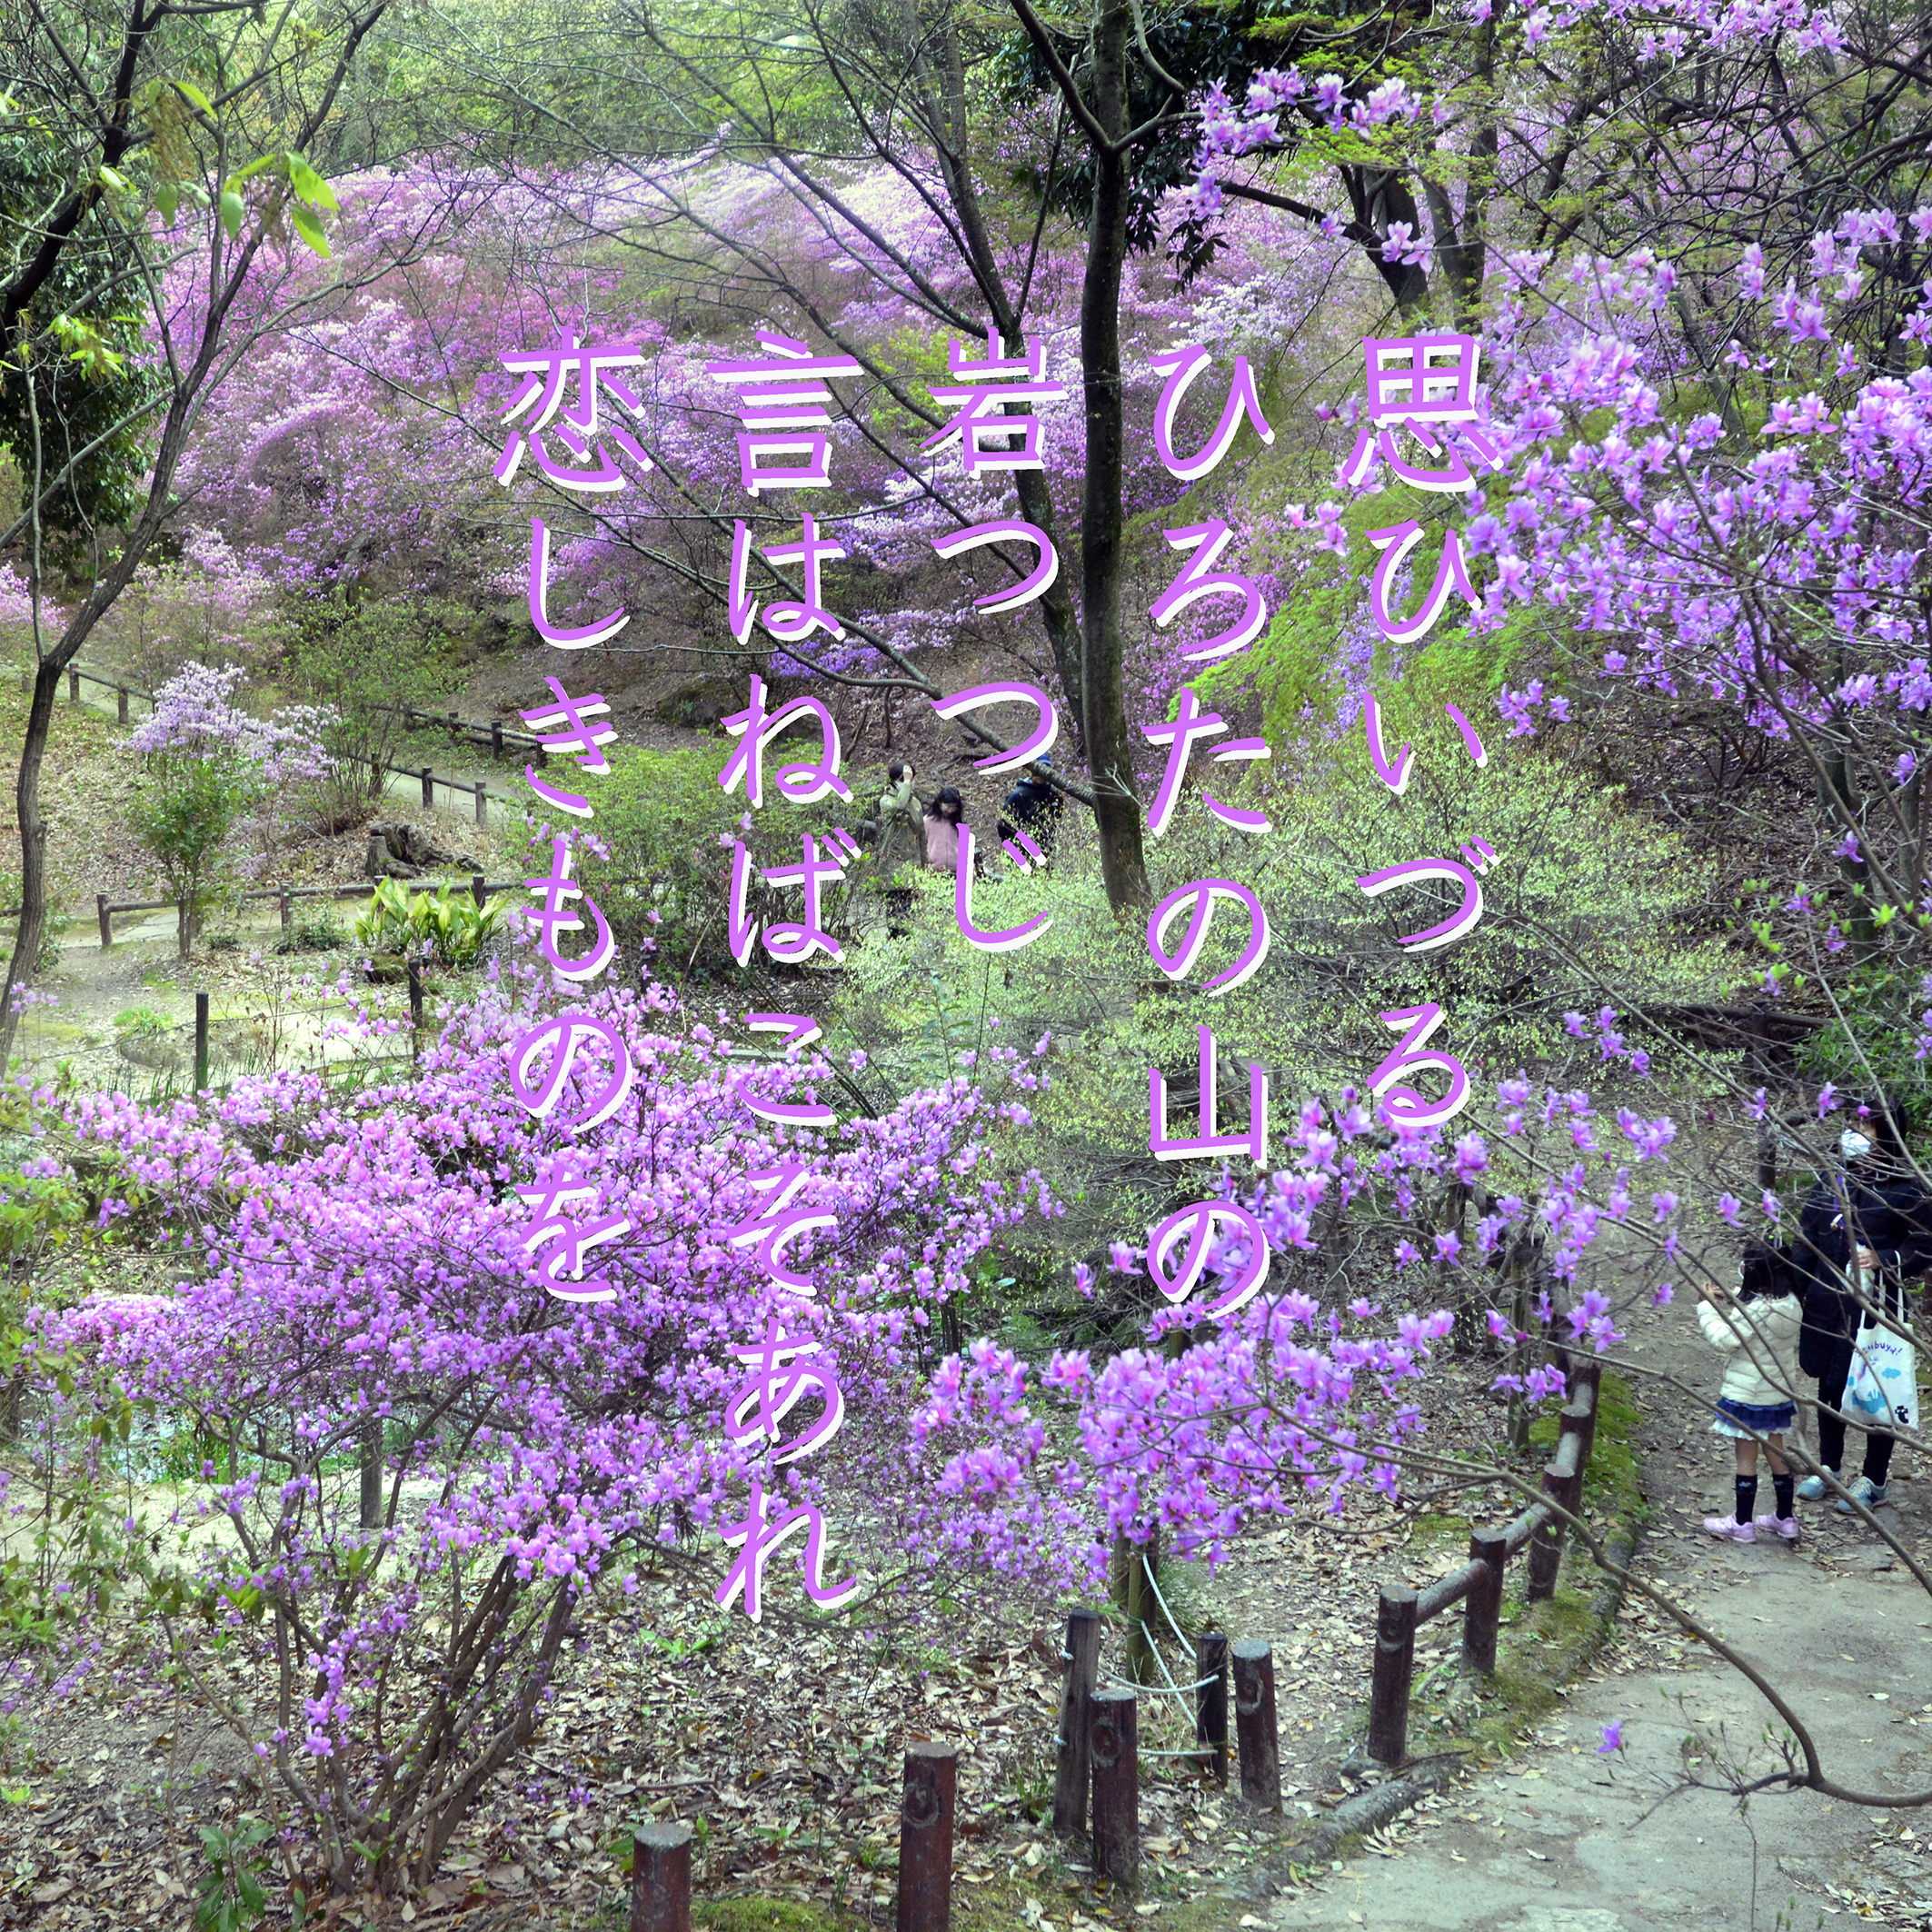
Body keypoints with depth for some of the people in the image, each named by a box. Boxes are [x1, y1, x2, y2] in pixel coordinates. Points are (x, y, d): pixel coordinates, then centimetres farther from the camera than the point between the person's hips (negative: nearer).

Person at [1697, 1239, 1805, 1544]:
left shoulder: (1758, 1310, -26)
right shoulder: (1789, 1304, 1)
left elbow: (1724, 1339, -22)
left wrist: (1707, 1306, -13)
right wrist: (1725, 1302, 2)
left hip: (1748, 1393, -8)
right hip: (1779, 1391, 8)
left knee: (1746, 1455, 2)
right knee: (1776, 1450, 17)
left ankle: (1742, 1523, 11)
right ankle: (1785, 1517, 26)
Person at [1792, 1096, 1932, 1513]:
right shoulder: (1831, 1181, 3)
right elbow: (1807, 1240, 10)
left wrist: (1884, 1259, -24)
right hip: (1828, 1305, 5)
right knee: (1829, 1385, 17)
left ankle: (1874, 1481, 23)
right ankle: (1829, 1469, 35)